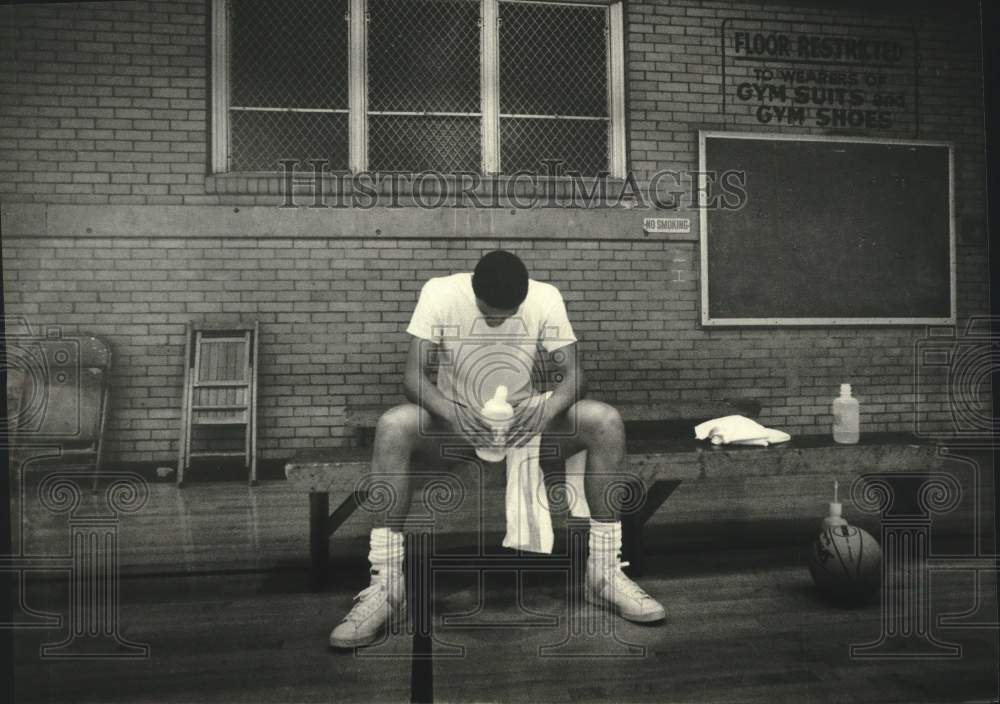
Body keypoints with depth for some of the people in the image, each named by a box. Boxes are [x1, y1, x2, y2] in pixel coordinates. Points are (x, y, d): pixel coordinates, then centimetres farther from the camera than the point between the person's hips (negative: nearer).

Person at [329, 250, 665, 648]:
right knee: (392, 427, -34)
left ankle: (605, 572, -15)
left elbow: (572, 373, -11)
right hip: (454, 422, -1)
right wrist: (450, 412, -38)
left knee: (606, 422, -24)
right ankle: (386, 587, -28)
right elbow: (414, 376, -17)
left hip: (524, 422, 2)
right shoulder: (440, 293, -15)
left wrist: (549, 408, -33)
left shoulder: (546, 298, -10)